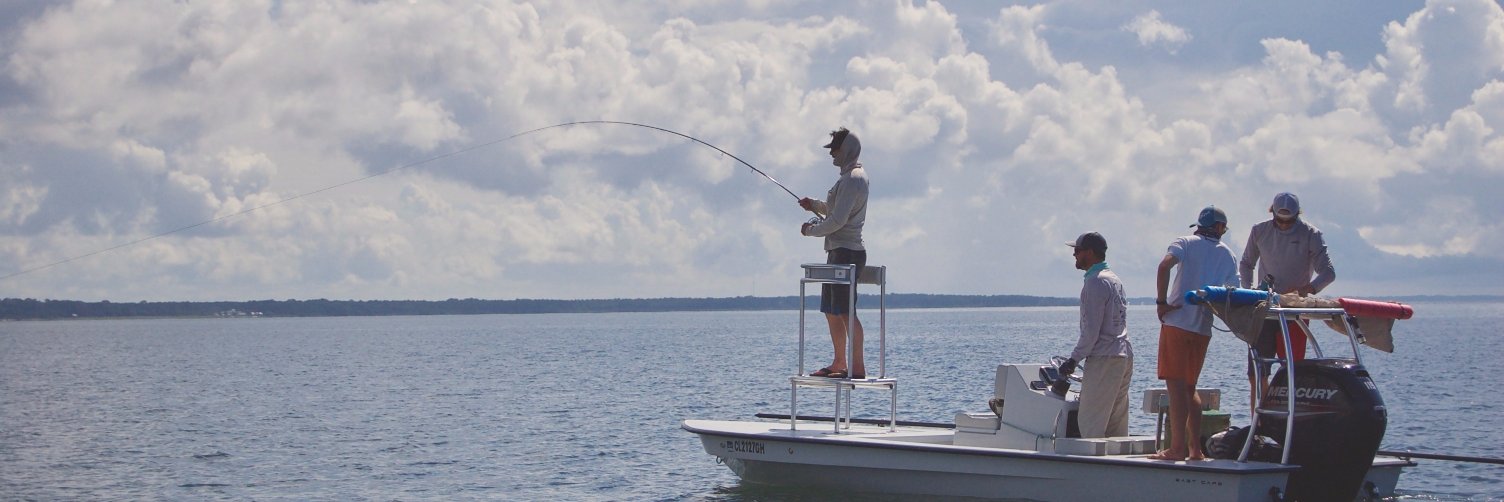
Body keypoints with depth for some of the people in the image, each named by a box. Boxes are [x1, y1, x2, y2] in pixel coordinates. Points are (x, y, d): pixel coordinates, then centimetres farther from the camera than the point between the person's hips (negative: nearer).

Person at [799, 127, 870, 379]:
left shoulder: (853, 179, -14)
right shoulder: (849, 177, 19)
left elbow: (838, 220, -19)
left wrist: (811, 230, -6)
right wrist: (816, 205, 15)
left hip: (846, 253, -11)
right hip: (838, 253, 11)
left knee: (846, 312, -12)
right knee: (831, 312, 14)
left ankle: (857, 367, -13)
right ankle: (839, 363, 19)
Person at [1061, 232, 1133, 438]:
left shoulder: (1095, 282, -12)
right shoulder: (1114, 279, 18)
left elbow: (1092, 330, -16)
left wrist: (1074, 359, -10)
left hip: (1104, 359, -10)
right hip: (1125, 356, 10)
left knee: (1089, 422, -9)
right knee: (1117, 424, 10)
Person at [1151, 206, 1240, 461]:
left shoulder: (1186, 243, 4)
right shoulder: (1228, 255, 15)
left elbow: (1165, 265, -16)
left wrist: (1161, 302, -11)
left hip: (1177, 322, -4)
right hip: (1204, 328, 4)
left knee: (1176, 385, -7)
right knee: (1189, 387, 16)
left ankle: (1177, 448, -14)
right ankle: (1195, 448, 13)